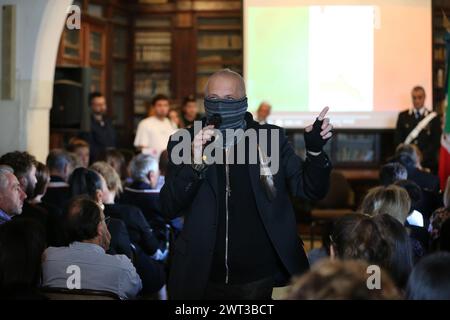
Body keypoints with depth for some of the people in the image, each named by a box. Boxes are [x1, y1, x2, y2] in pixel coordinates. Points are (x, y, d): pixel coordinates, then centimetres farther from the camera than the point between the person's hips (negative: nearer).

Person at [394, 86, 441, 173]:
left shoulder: (433, 117, 5)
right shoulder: (403, 116, 10)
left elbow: (436, 142, 1)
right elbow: (398, 139, 8)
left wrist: (422, 156, -11)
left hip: (427, 161, -1)